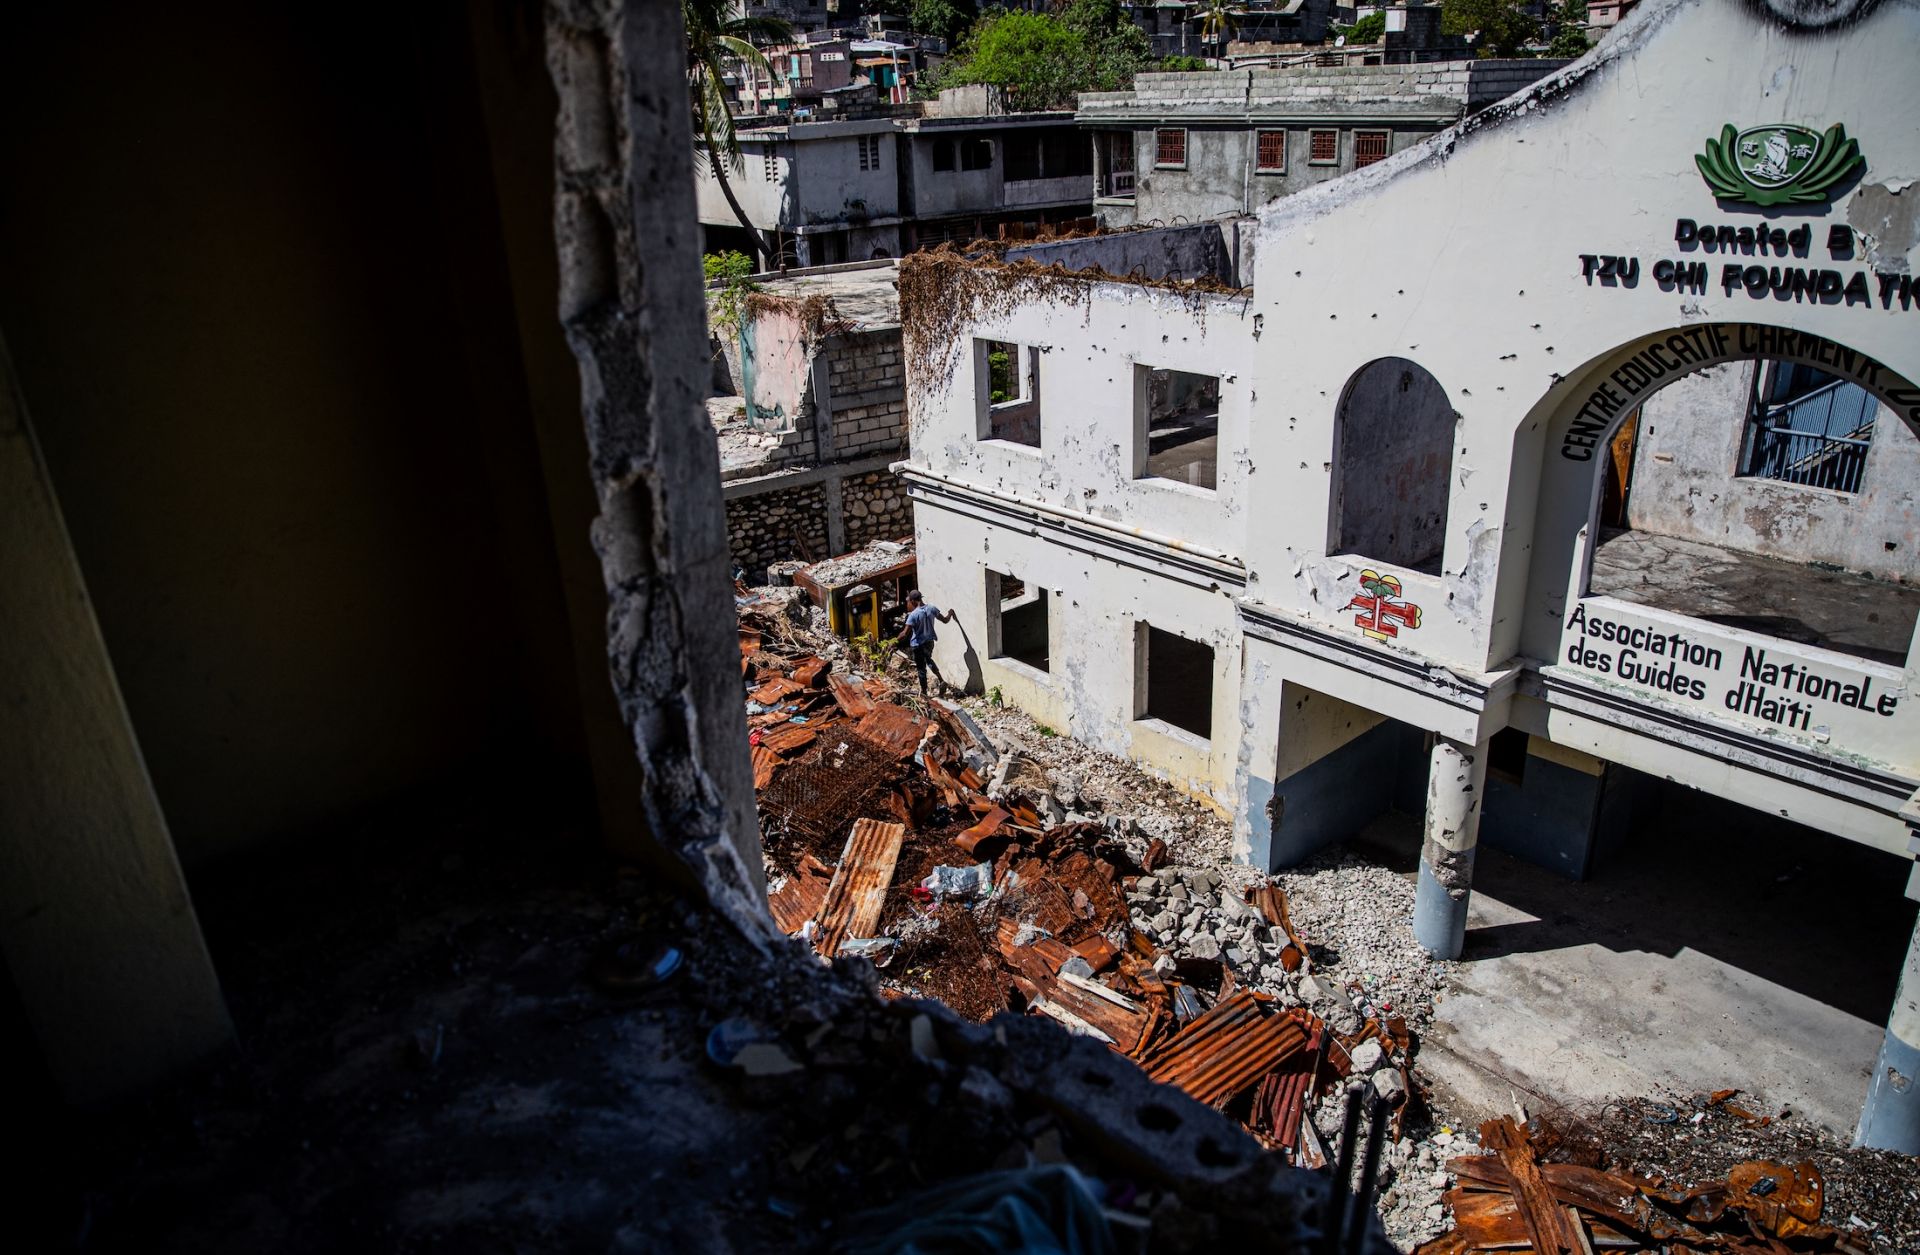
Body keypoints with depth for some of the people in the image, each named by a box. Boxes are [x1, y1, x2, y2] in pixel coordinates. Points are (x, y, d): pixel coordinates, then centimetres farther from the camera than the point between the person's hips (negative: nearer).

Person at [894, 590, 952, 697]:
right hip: (929, 642, 6)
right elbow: (945, 620, 3)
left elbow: (905, 633, -24)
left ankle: (923, 692, 20)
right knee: (928, 660, 32)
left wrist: (895, 640, -11)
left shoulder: (913, 615, -22)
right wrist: (950, 613, 23)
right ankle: (941, 680, 19)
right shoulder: (932, 609, -6)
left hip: (918, 645, -6)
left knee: (921, 668, 8)